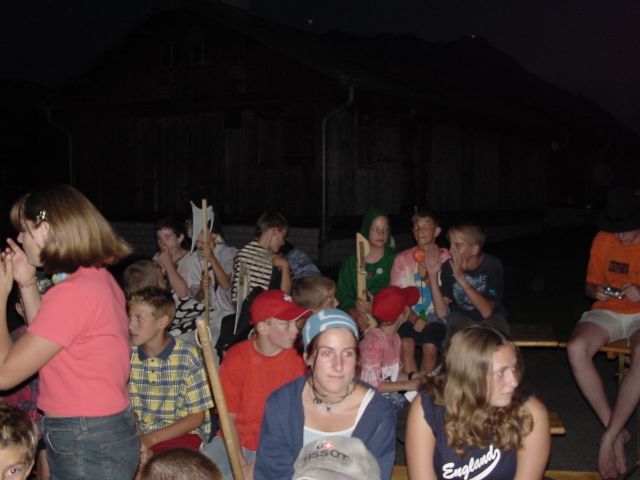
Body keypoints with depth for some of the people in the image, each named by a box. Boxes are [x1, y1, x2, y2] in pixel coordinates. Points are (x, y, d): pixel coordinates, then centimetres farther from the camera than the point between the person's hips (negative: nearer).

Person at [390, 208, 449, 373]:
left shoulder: (445, 258, 3)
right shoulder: (402, 258, 7)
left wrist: (428, 278, -17)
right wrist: (414, 319, -13)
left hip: (435, 317, -1)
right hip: (409, 316, 1)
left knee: (430, 347, -28)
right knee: (406, 344, -27)